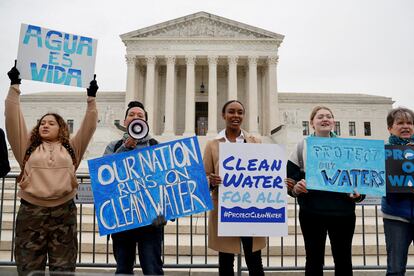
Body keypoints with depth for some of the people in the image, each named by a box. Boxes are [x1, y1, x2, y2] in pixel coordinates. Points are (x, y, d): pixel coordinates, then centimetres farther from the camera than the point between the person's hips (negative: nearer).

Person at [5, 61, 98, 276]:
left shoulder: (72, 148, 12)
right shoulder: (27, 147, 12)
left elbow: (89, 126, 7)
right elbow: (13, 119, 6)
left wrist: (91, 98, 2)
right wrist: (14, 86, 2)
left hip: (64, 213, 0)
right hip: (31, 212, 1)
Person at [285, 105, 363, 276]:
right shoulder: (302, 147, 5)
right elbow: (289, 179, 2)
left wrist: (358, 194, -9)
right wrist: (296, 188, -19)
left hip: (342, 211, 1)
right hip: (311, 212, -1)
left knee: (343, 259, 10)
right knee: (314, 260, 8)